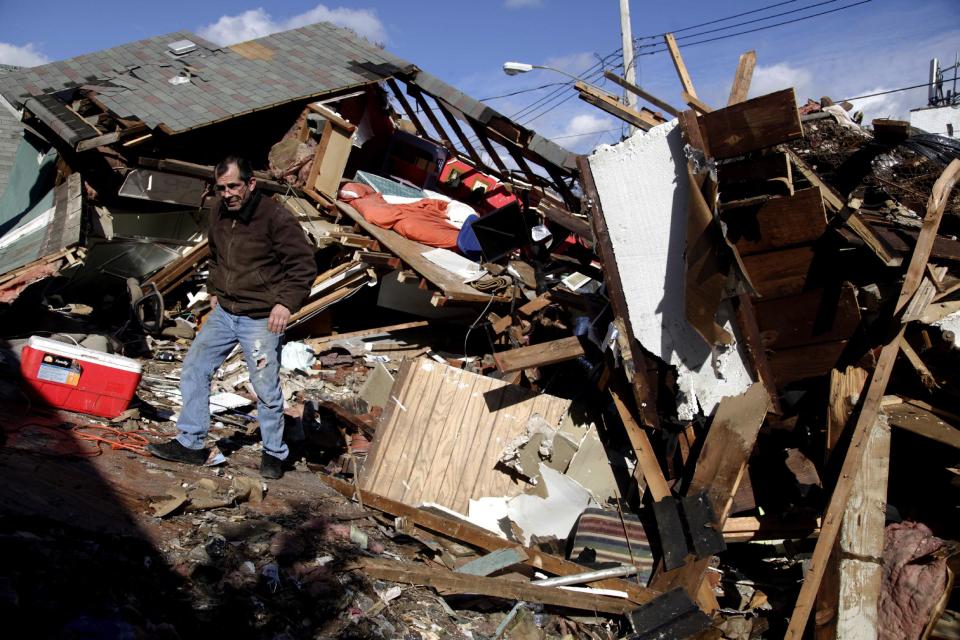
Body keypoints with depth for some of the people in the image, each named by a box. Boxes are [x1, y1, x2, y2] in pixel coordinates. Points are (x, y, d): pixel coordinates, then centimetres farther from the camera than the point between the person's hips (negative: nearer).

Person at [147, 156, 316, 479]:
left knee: (266, 388, -1)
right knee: (194, 369, 6)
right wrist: (214, 291, 15)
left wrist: (286, 302, -20)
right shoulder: (218, 215, 7)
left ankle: (274, 453, 18)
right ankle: (190, 443, 19)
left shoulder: (276, 218, -15)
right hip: (224, 313, 7)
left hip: (261, 319, -7)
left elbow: (304, 264, -12)